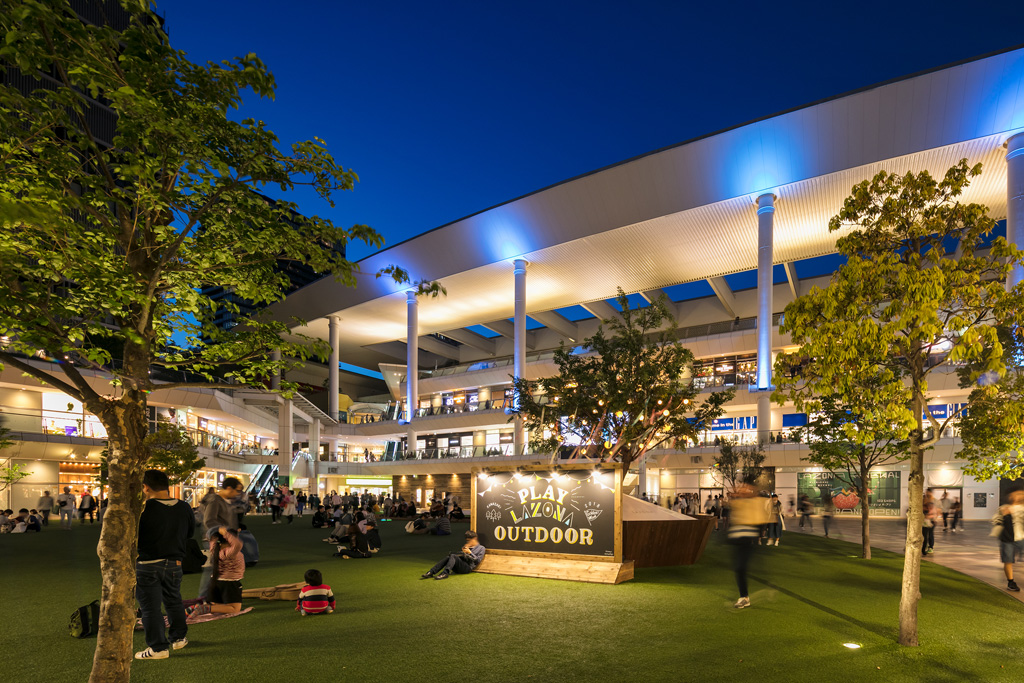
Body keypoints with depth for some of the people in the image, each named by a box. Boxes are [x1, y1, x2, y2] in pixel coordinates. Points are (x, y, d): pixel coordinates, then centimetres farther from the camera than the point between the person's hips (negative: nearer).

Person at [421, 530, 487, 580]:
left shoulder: (481, 548, 16)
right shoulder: (467, 547, 34)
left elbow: (478, 560, 1)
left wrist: (470, 553, -5)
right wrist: (462, 551, 10)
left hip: (468, 567, -6)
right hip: (458, 568, 6)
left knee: (453, 556, -29)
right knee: (448, 557, -24)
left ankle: (445, 573, -49)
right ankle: (431, 572, -37)